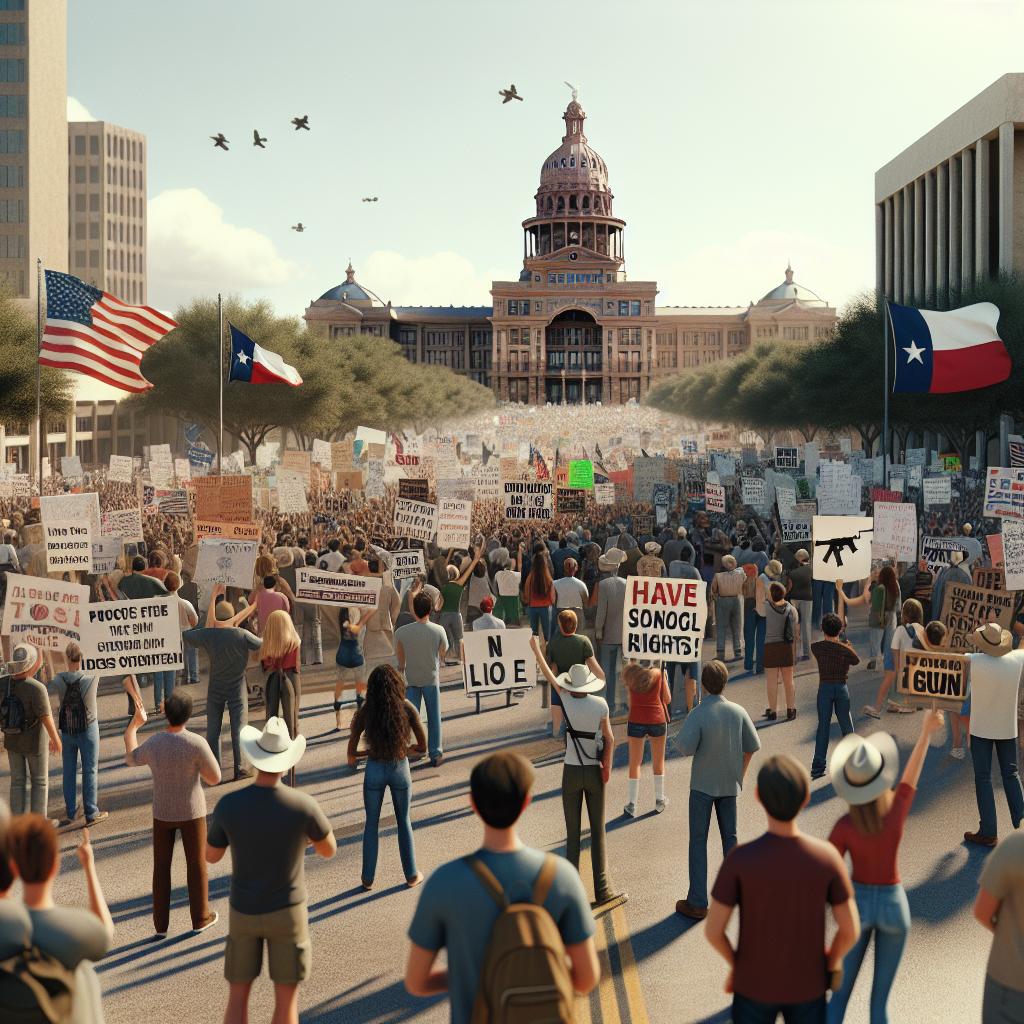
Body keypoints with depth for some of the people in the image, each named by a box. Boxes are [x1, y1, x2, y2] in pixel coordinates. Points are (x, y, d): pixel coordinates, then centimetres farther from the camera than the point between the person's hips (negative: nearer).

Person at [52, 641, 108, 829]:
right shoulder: (91, 679, -21)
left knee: (69, 771, 15)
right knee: (90, 771, 8)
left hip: (66, 730, 2)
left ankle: (70, 812, 21)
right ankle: (91, 813, 13)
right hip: (87, 730, -2)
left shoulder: (58, 681, -16)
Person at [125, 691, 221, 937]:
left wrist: (134, 726, 25)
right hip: (191, 812, -2)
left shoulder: (152, 744, -12)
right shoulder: (197, 743, -22)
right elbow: (214, 778, -13)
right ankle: (200, 918, 26)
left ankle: (161, 924, 19)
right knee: (196, 863, 14)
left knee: (161, 866, 13)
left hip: (162, 813, 2)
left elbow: (131, 759, 12)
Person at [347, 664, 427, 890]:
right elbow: (422, 747, -7)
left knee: (371, 824, 19)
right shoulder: (407, 709, -13)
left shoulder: (364, 713, -13)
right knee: (404, 822, 21)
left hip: (374, 770, 0)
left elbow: (351, 752, -8)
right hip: (400, 770, 0)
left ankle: (368, 878, 24)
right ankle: (411, 875, 29)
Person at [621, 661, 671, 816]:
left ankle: (632, 805, 5)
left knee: (635, 763, 9)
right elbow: (667, 699, 2)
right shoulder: (658, 672, -5)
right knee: (658, 762, 18)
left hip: (636, 721, 0)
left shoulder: (628, 671, -3)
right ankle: (659, 801, 26)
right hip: (657, 720, 0)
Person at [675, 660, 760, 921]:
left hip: (703, 784, -4)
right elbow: (752, 746, 1)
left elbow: (684, 748, -26)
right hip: (730, 784, 4)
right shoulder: (738, 712, -7)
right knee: (730, 837, 18)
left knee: (698, 841, 3)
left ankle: (697, 903, 4)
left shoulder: (699, 714, -20)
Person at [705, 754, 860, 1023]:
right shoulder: (827, 857, -22)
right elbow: (850, 929, -14)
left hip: (755, 984, -1)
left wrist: (735, 962, 2)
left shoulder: (739, 860, -27)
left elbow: (712, 930, -20)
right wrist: (833, 959, 8)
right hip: (806, 985, 1)